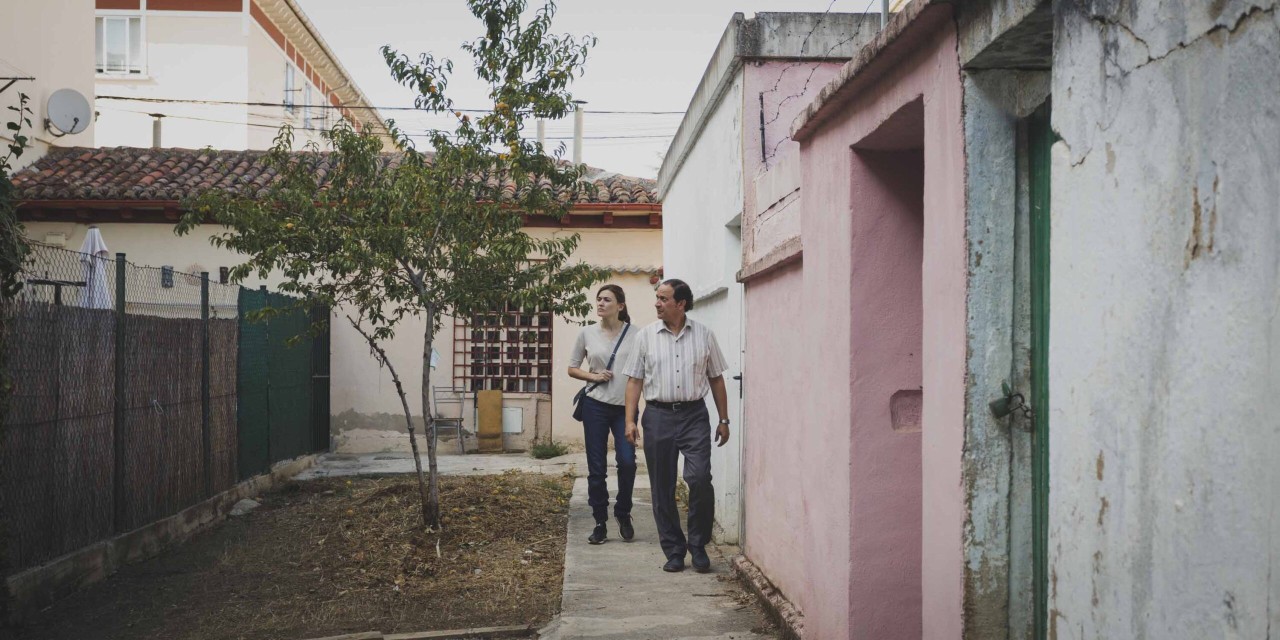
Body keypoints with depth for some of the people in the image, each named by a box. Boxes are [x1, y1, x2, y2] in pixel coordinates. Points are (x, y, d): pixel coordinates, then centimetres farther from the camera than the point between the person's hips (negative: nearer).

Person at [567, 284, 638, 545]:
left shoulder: (635, 335, -1)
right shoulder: (587, 334, 3)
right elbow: (572, 368, 11)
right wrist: (593, 376, -7)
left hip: (625, 406, -1)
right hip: (596, 406, 1)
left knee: (627, 461, -11)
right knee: (596, 467, 4)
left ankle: (623, 514, 14)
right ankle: (600, 522, 15)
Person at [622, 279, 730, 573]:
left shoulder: (703, 335, 5)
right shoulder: (646, 336, 5)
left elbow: (716, 379, 10)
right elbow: (635, 380, 5)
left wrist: (724, 419, 8)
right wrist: (630, 419, -4)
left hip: (694, 415, -1)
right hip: (658, 416, 1)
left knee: (700, 478, -15)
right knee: (662, 488, 4)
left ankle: (698, 545, 4)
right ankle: (674, 551, 16)